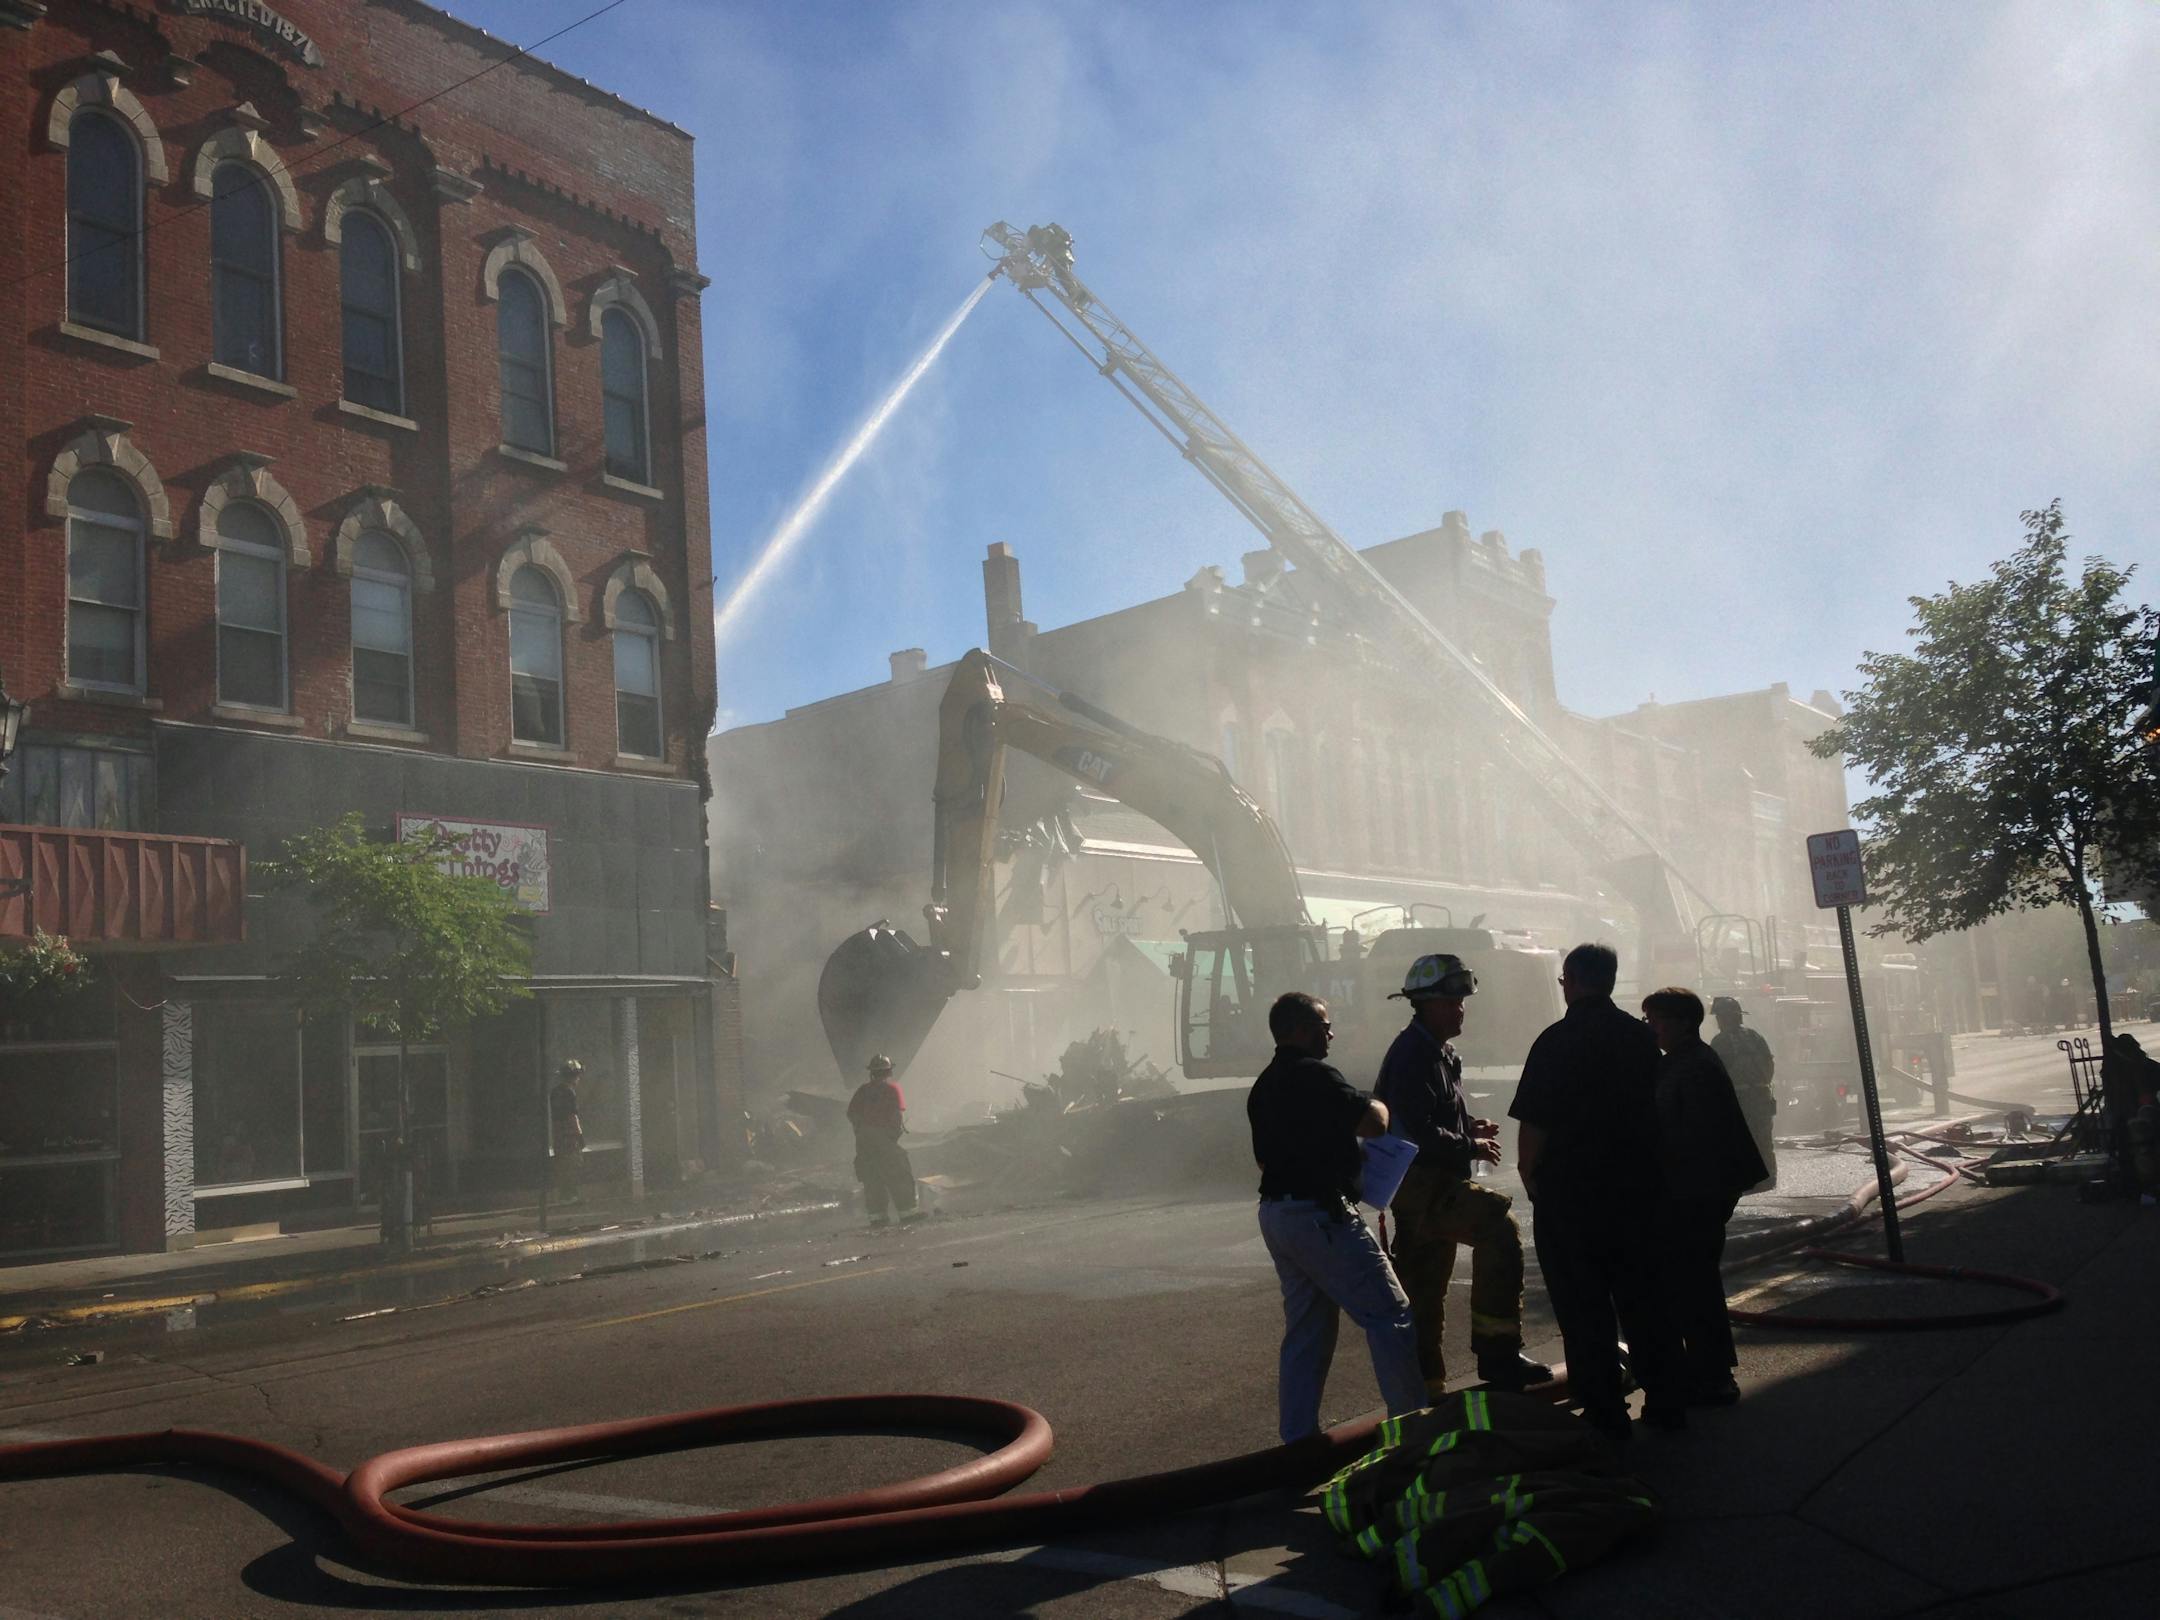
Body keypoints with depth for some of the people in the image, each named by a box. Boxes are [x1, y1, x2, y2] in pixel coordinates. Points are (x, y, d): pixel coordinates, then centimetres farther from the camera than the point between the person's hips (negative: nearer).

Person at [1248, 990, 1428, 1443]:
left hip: (1276, 1212, 10)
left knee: (1306, 1329, 14)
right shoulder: (1315, 1075, -14)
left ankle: (1298, 1438, 15)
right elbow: (1373, 1123, -20)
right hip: (1321, 1214, -10)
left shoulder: (1263, 1087, 15)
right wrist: (1376, 1105, 2)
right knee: (1390, 1316, -1)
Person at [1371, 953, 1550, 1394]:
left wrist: (1471, 1127, 10)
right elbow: (1421, 1133, -23)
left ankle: (1425, 1386, 26)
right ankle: (1497, 1352, -24)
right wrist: (1473, 1147, -14)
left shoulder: (1438, 1052, 18)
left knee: (1425, 1288, 16)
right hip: (1421, 1183, -11)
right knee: (1498, 1222, -26)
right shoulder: (1412, 1056, -16)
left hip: (1432, 1185, 11)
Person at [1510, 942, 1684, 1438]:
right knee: (1641, 1296, 16)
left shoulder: (1557, 1040, -15)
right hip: (1635, 1187, 6)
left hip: (1571, 1190, -6)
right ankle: (1664, 1402, 21)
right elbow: (1653, 1108, 13)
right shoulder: (1642, 1037, 3)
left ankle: (1604, 1412, 8)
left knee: (1584, 1305, 4)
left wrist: (1529, 1175, -2)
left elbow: (1535, 1123, -16)